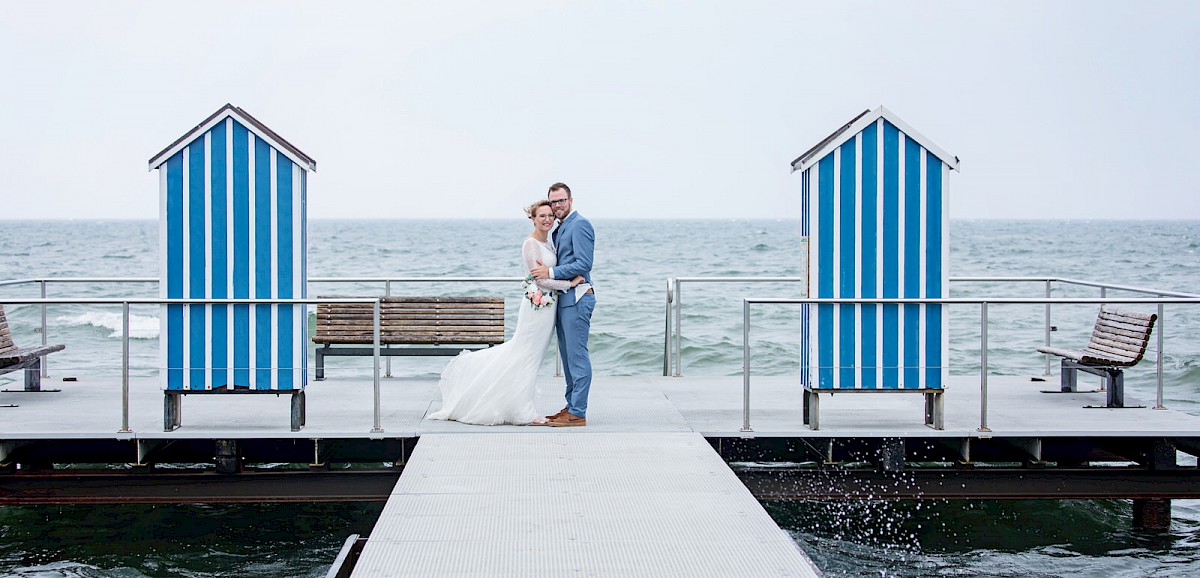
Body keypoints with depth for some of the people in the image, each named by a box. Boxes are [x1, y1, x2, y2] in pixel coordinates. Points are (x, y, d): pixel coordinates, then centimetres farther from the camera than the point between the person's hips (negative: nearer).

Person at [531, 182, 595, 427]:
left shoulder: (580, 224, -10)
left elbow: (584, 264, -18)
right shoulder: (559, 229, 19)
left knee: (577, 355, -8)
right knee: (568, 356, 13)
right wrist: (543, 273, 4)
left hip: (577, 298, -10)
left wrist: (551, 272, -18)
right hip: (563, 298, 10)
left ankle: (578, 413, -7)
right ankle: (571, 407, 19)